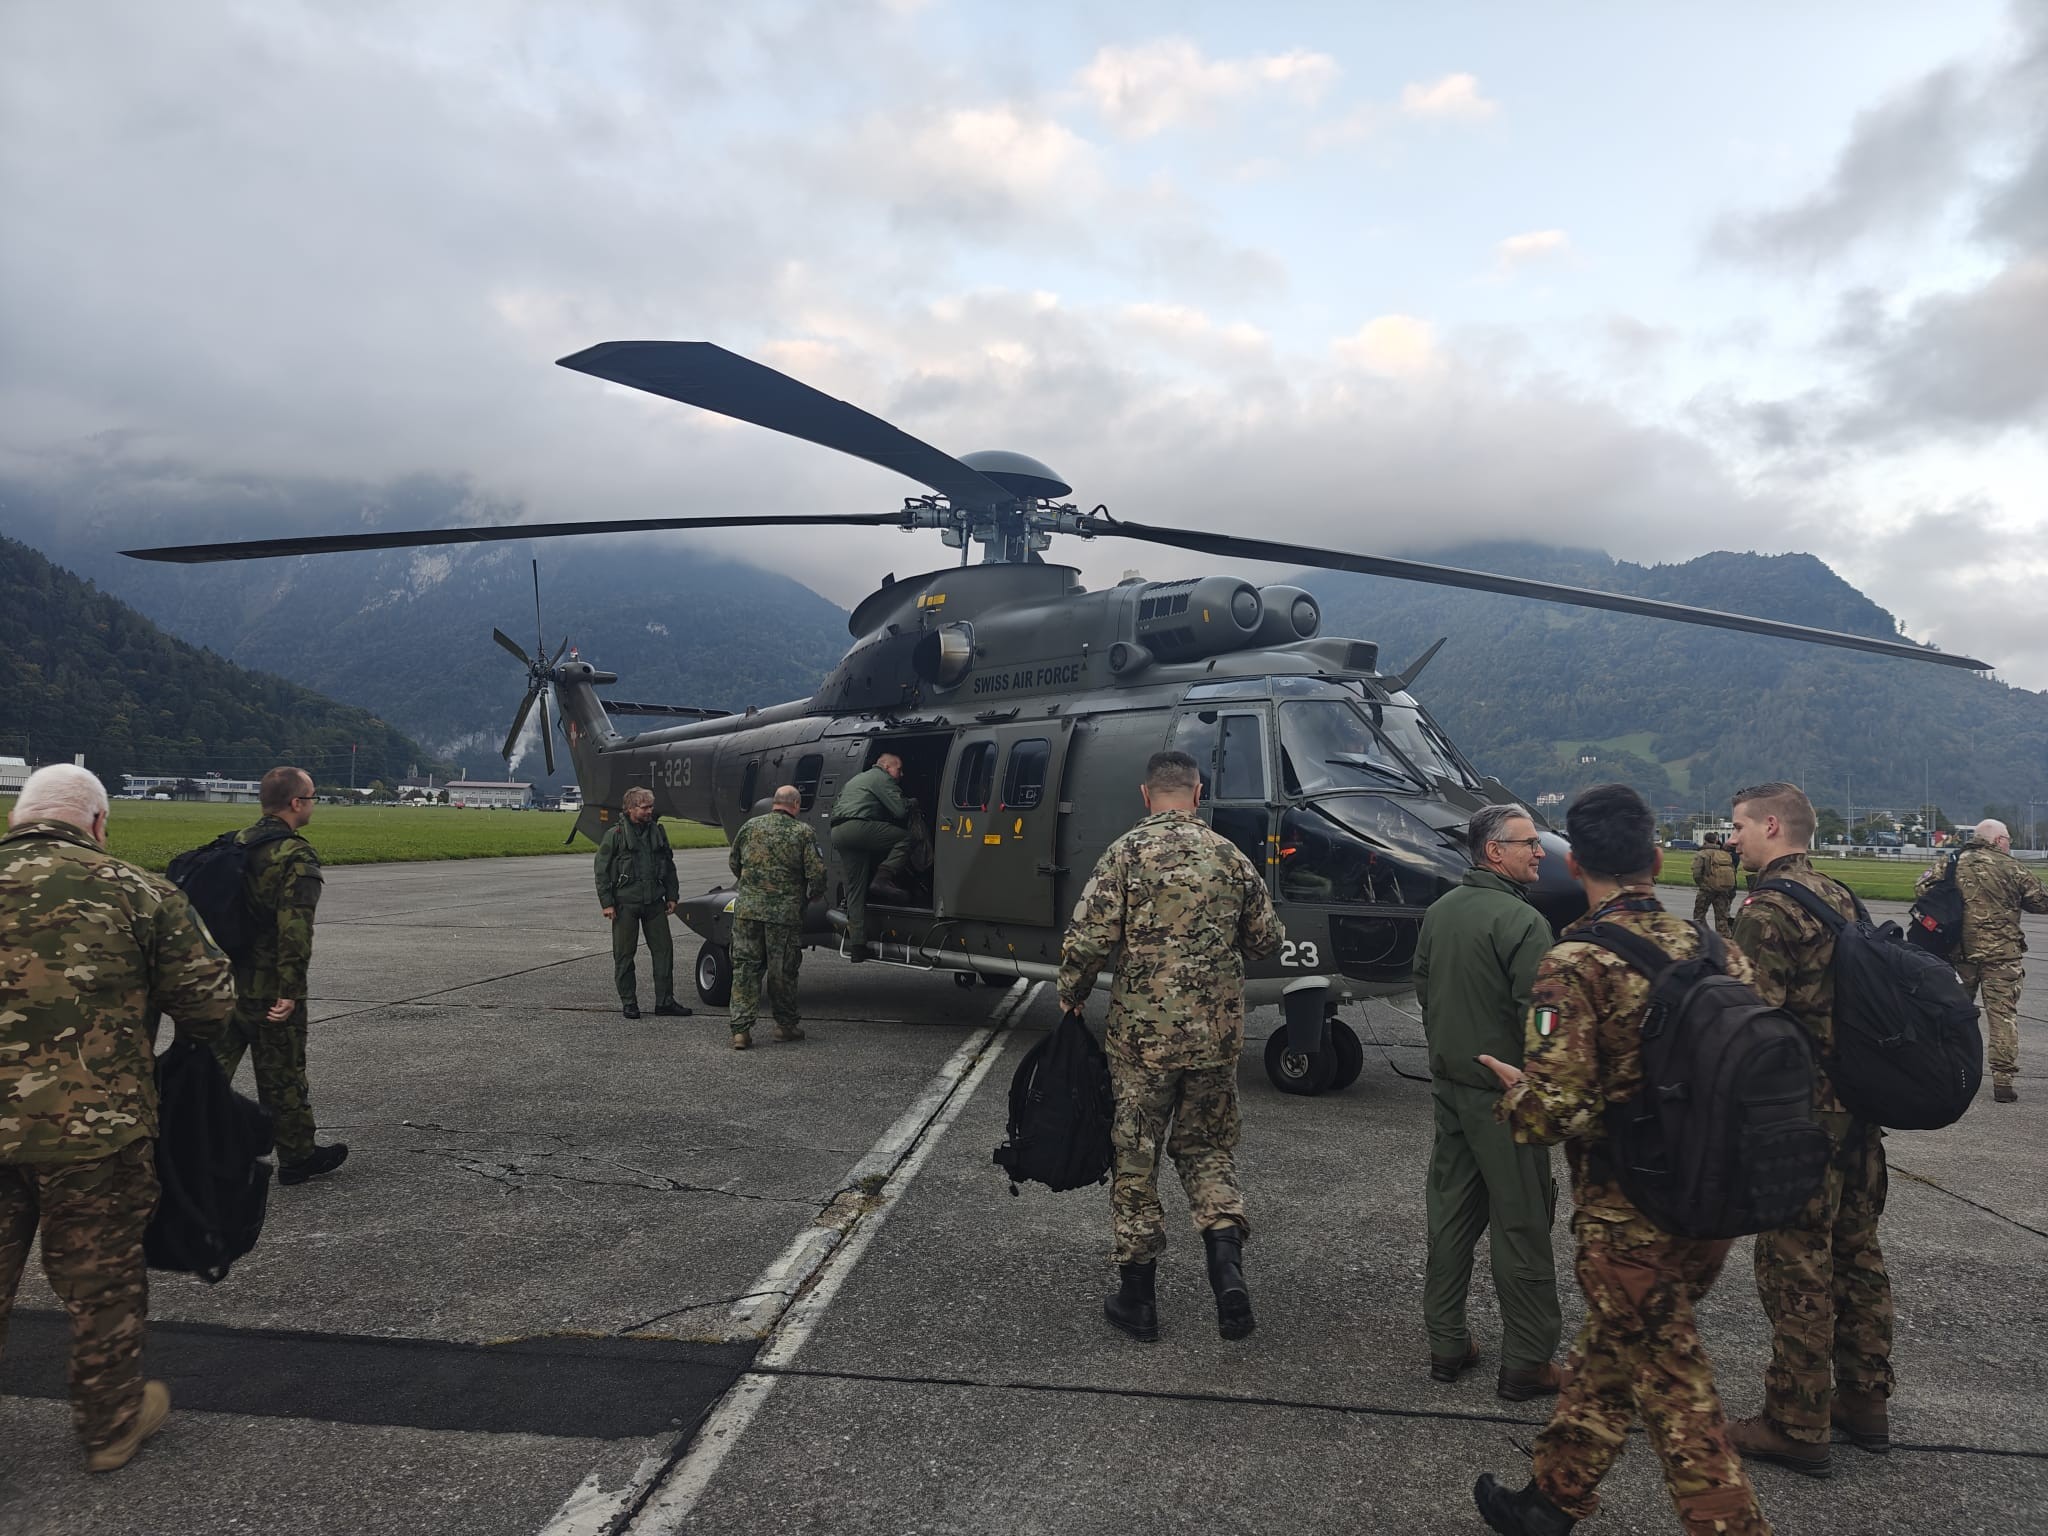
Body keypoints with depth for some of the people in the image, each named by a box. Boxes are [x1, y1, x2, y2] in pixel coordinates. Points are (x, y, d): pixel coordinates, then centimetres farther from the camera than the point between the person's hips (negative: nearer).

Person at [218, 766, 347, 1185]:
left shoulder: (235, 843, 9)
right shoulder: (297, 857, -17)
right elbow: (295, 930, -24)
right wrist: (290, 991, -22)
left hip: (224, 982, 7)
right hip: (268, 989, -7)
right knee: (282, 1076, 6)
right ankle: (297, 1158, 20)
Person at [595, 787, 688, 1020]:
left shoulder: (658, 831, 9)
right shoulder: (615, 834, -5)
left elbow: (669, 866, 17)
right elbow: (602, 871, -4)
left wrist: (671, 896, 12)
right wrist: (607, 903, -8)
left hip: (654, 902, 4)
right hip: (625, 903, -4)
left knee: (664, 950, 3)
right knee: (624, 954, 4)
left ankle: (665, 1002, 11)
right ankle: (628, 1003, 17)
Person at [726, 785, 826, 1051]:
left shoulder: (750, 827, 7)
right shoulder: (802, 832, -4)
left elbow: (733, 863, 17)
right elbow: (816, 873, -8)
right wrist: (814, 896, 12)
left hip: (747, 908, 3)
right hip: (785, 912, -2)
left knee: (745, 968, 7)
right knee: (783, 970, 10)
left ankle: (740, 1028, 2)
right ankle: (786, 1024, 23)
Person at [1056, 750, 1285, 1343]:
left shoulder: (1127, 853, -10)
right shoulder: (1230, 857, 2)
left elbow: (1087, 939, -16)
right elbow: (1267, 940, 10)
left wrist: (1071, 996, 2)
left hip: (1141, 1034, -3)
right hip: (1217, 1036, 3)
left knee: (1135, 1157, 11)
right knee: (1206, 1148, 20)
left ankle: (1136, 1298, 20)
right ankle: (1226, 1260, -1)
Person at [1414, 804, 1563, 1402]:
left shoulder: (1440, 911, 7)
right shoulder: (1521, 921, -19)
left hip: (1449, 1086, 8)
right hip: (1504, 1096, -8)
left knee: (1451, 1216, 15)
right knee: (1521, 1228, 5)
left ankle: (1446, 1345, 25)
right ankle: (1526, 1364, 15)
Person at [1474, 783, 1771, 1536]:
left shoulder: (1574, 966, -20)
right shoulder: (1714, 951, -1)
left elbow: (1553, 1111, -25)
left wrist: (1514, 1091, -4)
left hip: (1627, 1220, -7)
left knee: (1675, 1393, 8)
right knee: (1606, 1353, 22)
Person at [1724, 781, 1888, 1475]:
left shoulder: (1767, 909, -19)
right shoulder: (1841, 897, 9)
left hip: (1801, 1120, -9)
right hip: (1860, 1107, 9)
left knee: (1795, 1272, 2)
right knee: (1856, 1255, 19)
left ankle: (1796, 1426, 13)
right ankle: (1864, 1400, 33)